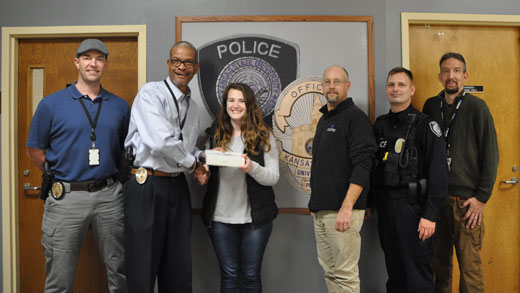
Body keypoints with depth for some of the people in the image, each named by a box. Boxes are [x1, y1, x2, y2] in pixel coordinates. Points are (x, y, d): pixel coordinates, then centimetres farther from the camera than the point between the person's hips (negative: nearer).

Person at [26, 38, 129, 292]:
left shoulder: (120, 106, 6)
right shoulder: (51, 104, -1)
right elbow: (35, 150, 5)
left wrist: (112, 175, 5)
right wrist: (58, 176, 3)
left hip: (109, 195, 2)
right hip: (66, 196, -2)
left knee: (119, 271, 13)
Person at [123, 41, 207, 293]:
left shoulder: (193, 107, 16)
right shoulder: (151, 93, -8)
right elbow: (160, 142, -21)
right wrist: (192, 163, -7)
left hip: (177, 186, 7)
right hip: (147, 185, -6)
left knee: (179, 271, 13)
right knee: (143, 270, 4)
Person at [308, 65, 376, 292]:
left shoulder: (356, 117, -8)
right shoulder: (323, 120, 18)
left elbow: (362, 165, -17)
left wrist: (347, 207, -23)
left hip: (343, 210, -8)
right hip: (321, 210, 8)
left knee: (345, 274, -2)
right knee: (329, 271, 16)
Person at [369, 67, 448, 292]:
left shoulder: (425, 125, -6)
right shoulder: (380, 126, 12)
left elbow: (438, 172, -11)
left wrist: (430, 214, -16)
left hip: (412, 206, -5)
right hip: (384, 206, 5)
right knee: (394, 274, 16)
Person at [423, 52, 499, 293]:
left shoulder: (476, 107, -2)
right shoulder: (431, 106, 9)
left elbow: (490, 155, -3)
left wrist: (482, 197, -7)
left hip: (466, 200, -3)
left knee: (469, 266, 1)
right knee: (439, 261, 12)